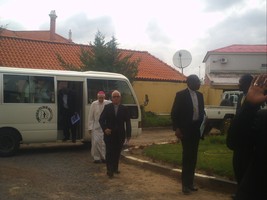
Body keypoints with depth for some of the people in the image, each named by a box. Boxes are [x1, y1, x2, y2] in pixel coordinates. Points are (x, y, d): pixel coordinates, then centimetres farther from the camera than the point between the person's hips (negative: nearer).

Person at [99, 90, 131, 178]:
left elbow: (127, 122, 4)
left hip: (120, 135, 2)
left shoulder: (124, 109, 3)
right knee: (109, 152, -4)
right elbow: (101, 119, 0)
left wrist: (128, 134, 0)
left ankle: (115, 168, 24)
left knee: (117, 153, 10)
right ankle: (109, 170, -1)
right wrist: (105, 128, -17)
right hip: (109, 134, -1)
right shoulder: (107, 107, 1)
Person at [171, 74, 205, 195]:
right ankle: (185, 184, 8)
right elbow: (174, 113, -8)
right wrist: (176, 128, -15)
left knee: (193, 156, 11)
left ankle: (190, 182, 22)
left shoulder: (199, 95, 10)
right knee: (187, 156, -3)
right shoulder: (181, 95, -7)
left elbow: (201, 111, 16)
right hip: (185, 129, -6)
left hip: (196, 129, 6)